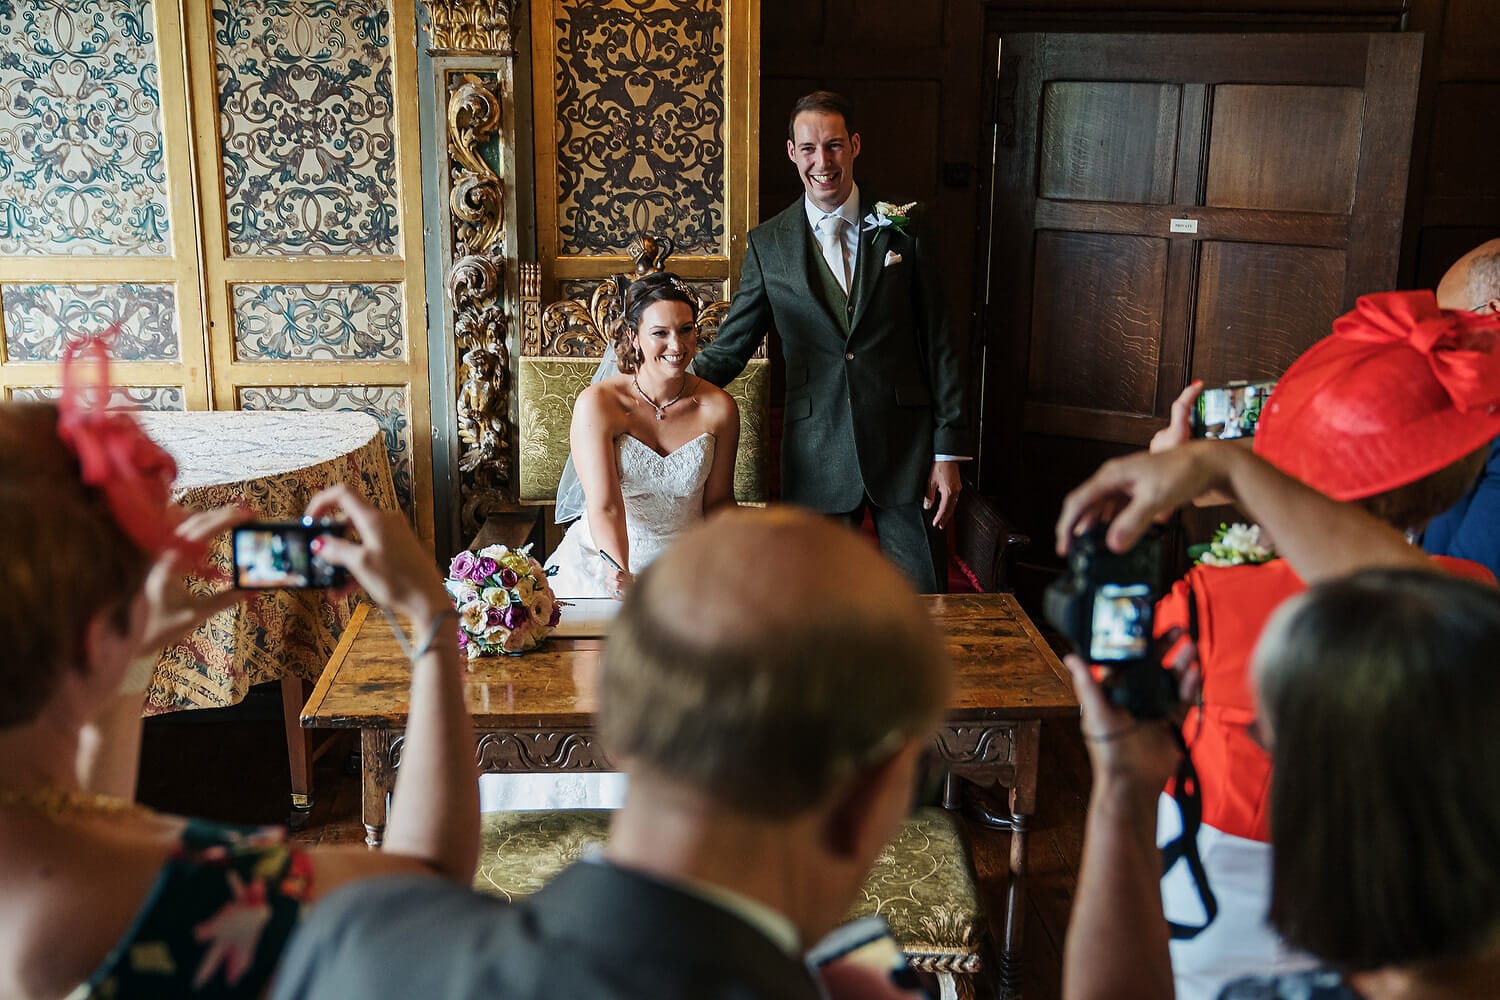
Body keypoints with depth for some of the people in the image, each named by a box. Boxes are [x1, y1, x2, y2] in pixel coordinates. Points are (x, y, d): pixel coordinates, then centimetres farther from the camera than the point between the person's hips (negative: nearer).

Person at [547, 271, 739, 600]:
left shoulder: (719, 408, -4)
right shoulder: (597, 404, -13)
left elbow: (718, 499, 7)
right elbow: (604, 505, -22)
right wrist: (620, 575, -39)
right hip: (605, 565, -1)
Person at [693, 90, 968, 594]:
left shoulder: (905, 230, 3)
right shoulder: (767, 245, 5)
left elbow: (939, 345, 3)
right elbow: (728, 350, 10)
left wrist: (948, 454, -1)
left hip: (904, 446, 0)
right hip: (818, 454, 1)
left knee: (922, 603, 3)